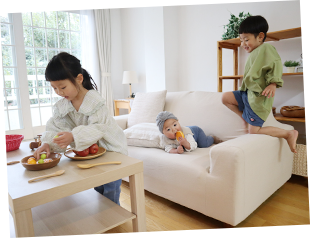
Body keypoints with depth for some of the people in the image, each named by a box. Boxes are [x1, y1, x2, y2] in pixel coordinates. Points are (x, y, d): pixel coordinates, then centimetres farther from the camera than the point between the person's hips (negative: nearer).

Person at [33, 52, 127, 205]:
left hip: (110, 149, -6)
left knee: (110, 196, 0)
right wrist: (47, 143, -25)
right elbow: (54, 128, -5)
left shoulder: (94, 100, -23)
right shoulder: (61, 106, -2)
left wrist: (73, 136, -43)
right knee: (97, 192, 19)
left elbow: (98, 128, -30)